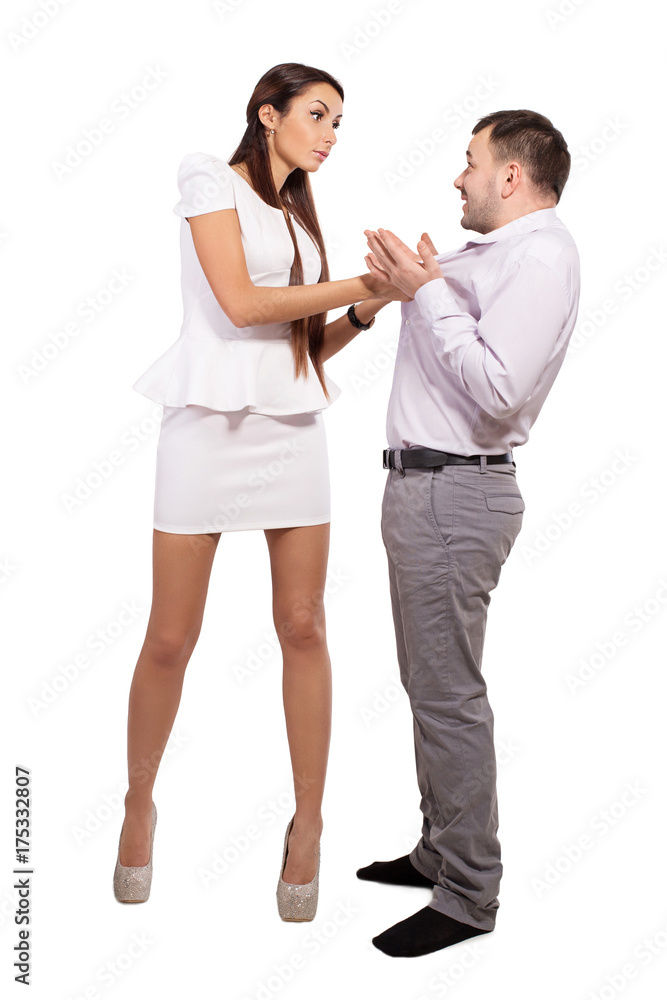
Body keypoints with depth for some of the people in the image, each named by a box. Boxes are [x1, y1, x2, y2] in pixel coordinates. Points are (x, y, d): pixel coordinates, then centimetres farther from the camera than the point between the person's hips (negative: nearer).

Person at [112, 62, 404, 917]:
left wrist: (368, 309, -1)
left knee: (303, 627, 2)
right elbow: (239, 303, -12)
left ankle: (308, 822, 14)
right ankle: (139, 804, 22)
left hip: (294, 427, 6)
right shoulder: (209, 180, 2)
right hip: (210, 422, -5)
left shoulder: (298, 215, 19)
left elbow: (310, 344, 15)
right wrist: (355, 286, -6)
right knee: (171, 638, 0)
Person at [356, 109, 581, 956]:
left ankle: (469, 895, 10)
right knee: (427, 683, 17)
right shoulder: (490, 252, 19)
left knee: (448, 694, -4)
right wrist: (405, 284, 11)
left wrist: (424, 291, -15)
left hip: (455, 494, -10)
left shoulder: (539, 252, -11)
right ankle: (440, 851, 32)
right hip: (423, 483, 10)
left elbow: (497, 390, -23)